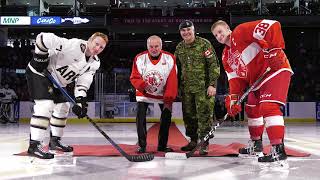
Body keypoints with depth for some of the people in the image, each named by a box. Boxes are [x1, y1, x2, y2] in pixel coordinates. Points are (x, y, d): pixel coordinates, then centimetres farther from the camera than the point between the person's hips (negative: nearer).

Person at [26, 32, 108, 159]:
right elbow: (44, 38, -32)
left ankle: (54, 141, 28)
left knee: (63, 106, 14)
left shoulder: (94, 63, -3)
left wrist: (80, 102, -19)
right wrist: (40, 57, -27)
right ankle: (34, 145, -20)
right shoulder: (74, 45, -28)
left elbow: (83, 84, -6)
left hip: (56, 80, 9)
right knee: (46, 105, -22)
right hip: (38, 72, -9)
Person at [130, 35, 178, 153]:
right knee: (140, 117, -12)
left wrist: (169, 100, -18)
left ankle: (162, 145, 18)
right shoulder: (139, 58, -15)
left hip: (163, 94, 1)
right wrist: (143, 85, -32)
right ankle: (142, 145, 0)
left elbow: (172, 81, -16)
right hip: (144, 93, -1)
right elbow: (134, 78, -11)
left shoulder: (170, 59, -16)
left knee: (166, 118, 2)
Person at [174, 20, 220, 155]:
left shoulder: (204, 44, -7)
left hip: (203, 87, -5)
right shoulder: (179, 48, 11)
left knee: (204, 114, -6)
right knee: (189, 114, 9)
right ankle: (193, 140, 24)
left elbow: (214, 64, -9)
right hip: (186, 88, 6)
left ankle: (204, 143, 1)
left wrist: (212, 84, -15)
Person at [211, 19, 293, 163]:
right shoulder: (226, 56, 14)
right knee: (252, 109, 18)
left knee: (268, 107, -22)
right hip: (257, 80, 10)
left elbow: (272, 26, -23)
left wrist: (274, 50, -29)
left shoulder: (241, 32, -13)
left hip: (276, 70, -10)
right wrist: (233, 98, -6)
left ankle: (278, 149, -22)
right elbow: (235, 78, 7)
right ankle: (256, 144, 34)